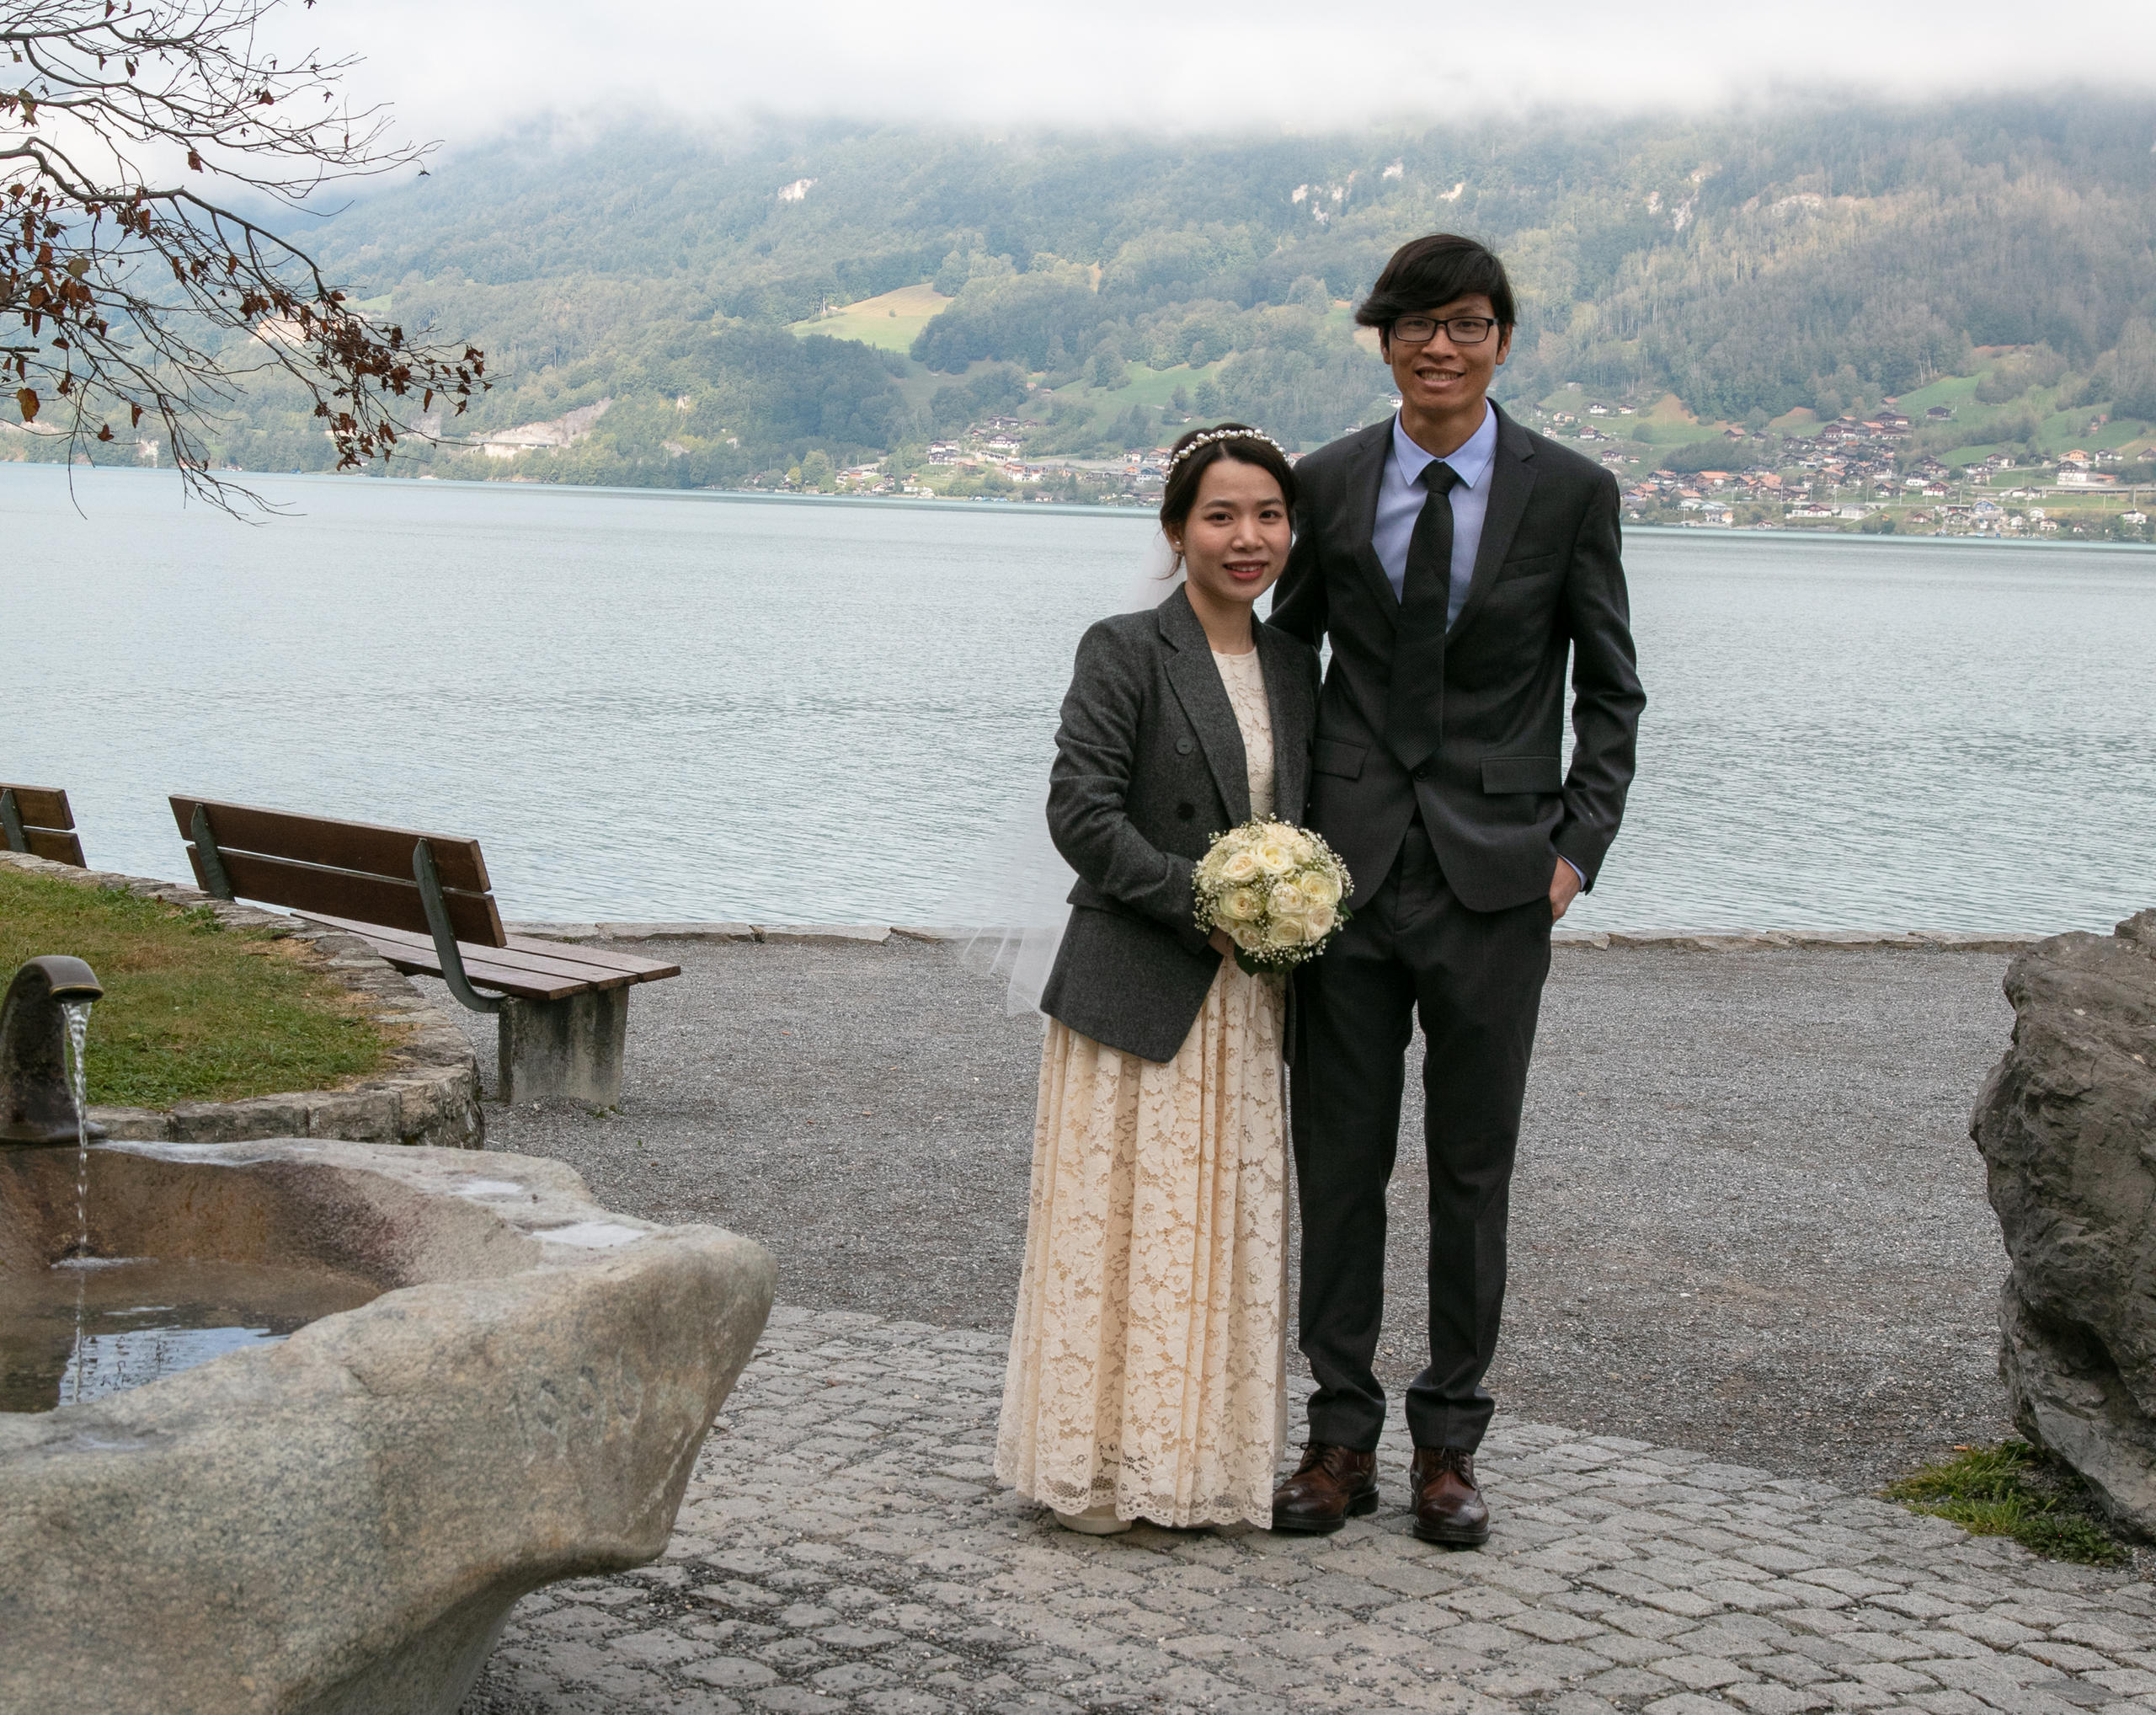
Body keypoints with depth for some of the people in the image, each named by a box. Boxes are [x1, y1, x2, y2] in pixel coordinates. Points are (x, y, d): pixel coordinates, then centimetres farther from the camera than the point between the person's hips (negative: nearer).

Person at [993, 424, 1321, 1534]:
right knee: (1122, 1223, -1)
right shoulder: (1124, 652, -7)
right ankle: (1109, 1462, 10)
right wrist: (1202, 898, -18)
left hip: (1244, 1003, 6)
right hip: (1136, 991, -6)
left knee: (1230, 1225, 10)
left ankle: (1202, 1460, 21)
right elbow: (1081, 810, -14)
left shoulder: (1293, 663, 12)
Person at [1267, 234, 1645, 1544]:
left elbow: (1611, 691, 5)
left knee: (1474, 1169, 7)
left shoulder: (1570, 492, 0)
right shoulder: (1328, 485, 4)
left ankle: (1450, 1439, 20)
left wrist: (1578, 848, -4)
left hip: (1496, 876, -1)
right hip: (1346, 868, 1)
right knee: (1338, 1159, 6)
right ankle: (1342, 1435, 18)